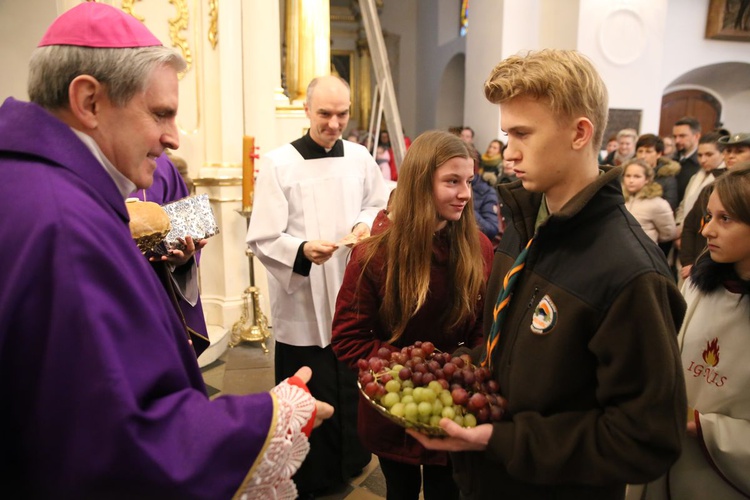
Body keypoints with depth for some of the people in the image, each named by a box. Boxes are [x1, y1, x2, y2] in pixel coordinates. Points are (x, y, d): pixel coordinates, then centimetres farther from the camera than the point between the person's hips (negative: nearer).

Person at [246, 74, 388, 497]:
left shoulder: (360, 158, 3)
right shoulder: (279, 163, -10)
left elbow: (381, 205, 16)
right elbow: (262, 240, -13)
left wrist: (367, 223, -7)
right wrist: (303, 251, -31)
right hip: (303, 303, -4)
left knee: (352, 391, 17)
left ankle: (351, 462, 41)